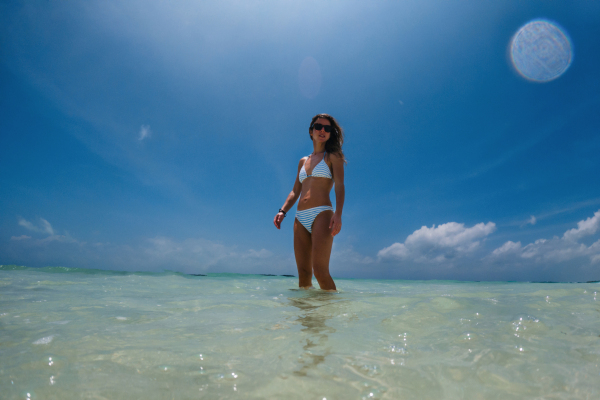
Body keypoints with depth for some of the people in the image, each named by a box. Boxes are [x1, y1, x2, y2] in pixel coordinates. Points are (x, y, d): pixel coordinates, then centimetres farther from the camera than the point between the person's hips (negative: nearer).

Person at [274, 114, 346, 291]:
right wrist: (283, 211, 4)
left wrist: (338, 214, -21)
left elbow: (340, 186, -4)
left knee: (320, 271, -16)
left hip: (322, 214, -5)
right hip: (301, 218, 5)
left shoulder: (333, 156, 9)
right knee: (303, 273, 2)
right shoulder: (303, 161, 23)